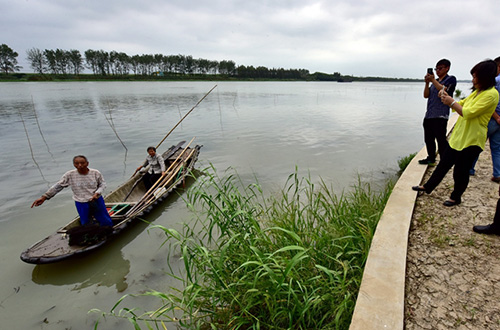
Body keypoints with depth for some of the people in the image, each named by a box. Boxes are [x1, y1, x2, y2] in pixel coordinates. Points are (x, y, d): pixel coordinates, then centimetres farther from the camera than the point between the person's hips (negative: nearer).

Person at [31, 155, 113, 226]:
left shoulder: (95, 173, -11)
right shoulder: (69, 175, -9)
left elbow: (102, 184, -1)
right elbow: (57, 186, -4)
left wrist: (97, 193, -17)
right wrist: (44, 197, -10)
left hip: (96, 201, 0)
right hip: (81, 204, 0)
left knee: (107, 223, 10)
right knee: (86, 225, 15)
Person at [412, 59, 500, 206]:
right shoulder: (477, 91, 12)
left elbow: (468, 113, -24)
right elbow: (461, 104, 20)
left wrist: (452, 102, -15)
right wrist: (447, 98, 3)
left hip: (471, 140, -9)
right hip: (458, 136, 9)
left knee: (460, 171, 3)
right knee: (444, 163, 15)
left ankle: (456, 197, 22)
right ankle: (428, 187, 26)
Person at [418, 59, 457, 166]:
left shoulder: (451, 79, 3)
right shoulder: (434, 81, 20)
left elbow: (444, 90, -14)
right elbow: (426, 95, 12)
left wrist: (433, 80, -10)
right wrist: (427, 82, 0)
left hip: (440, 116, -7)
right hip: (428, 115, 7)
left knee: (441, 140, -8)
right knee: (428, 139, 11)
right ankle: (431, 159, 24)